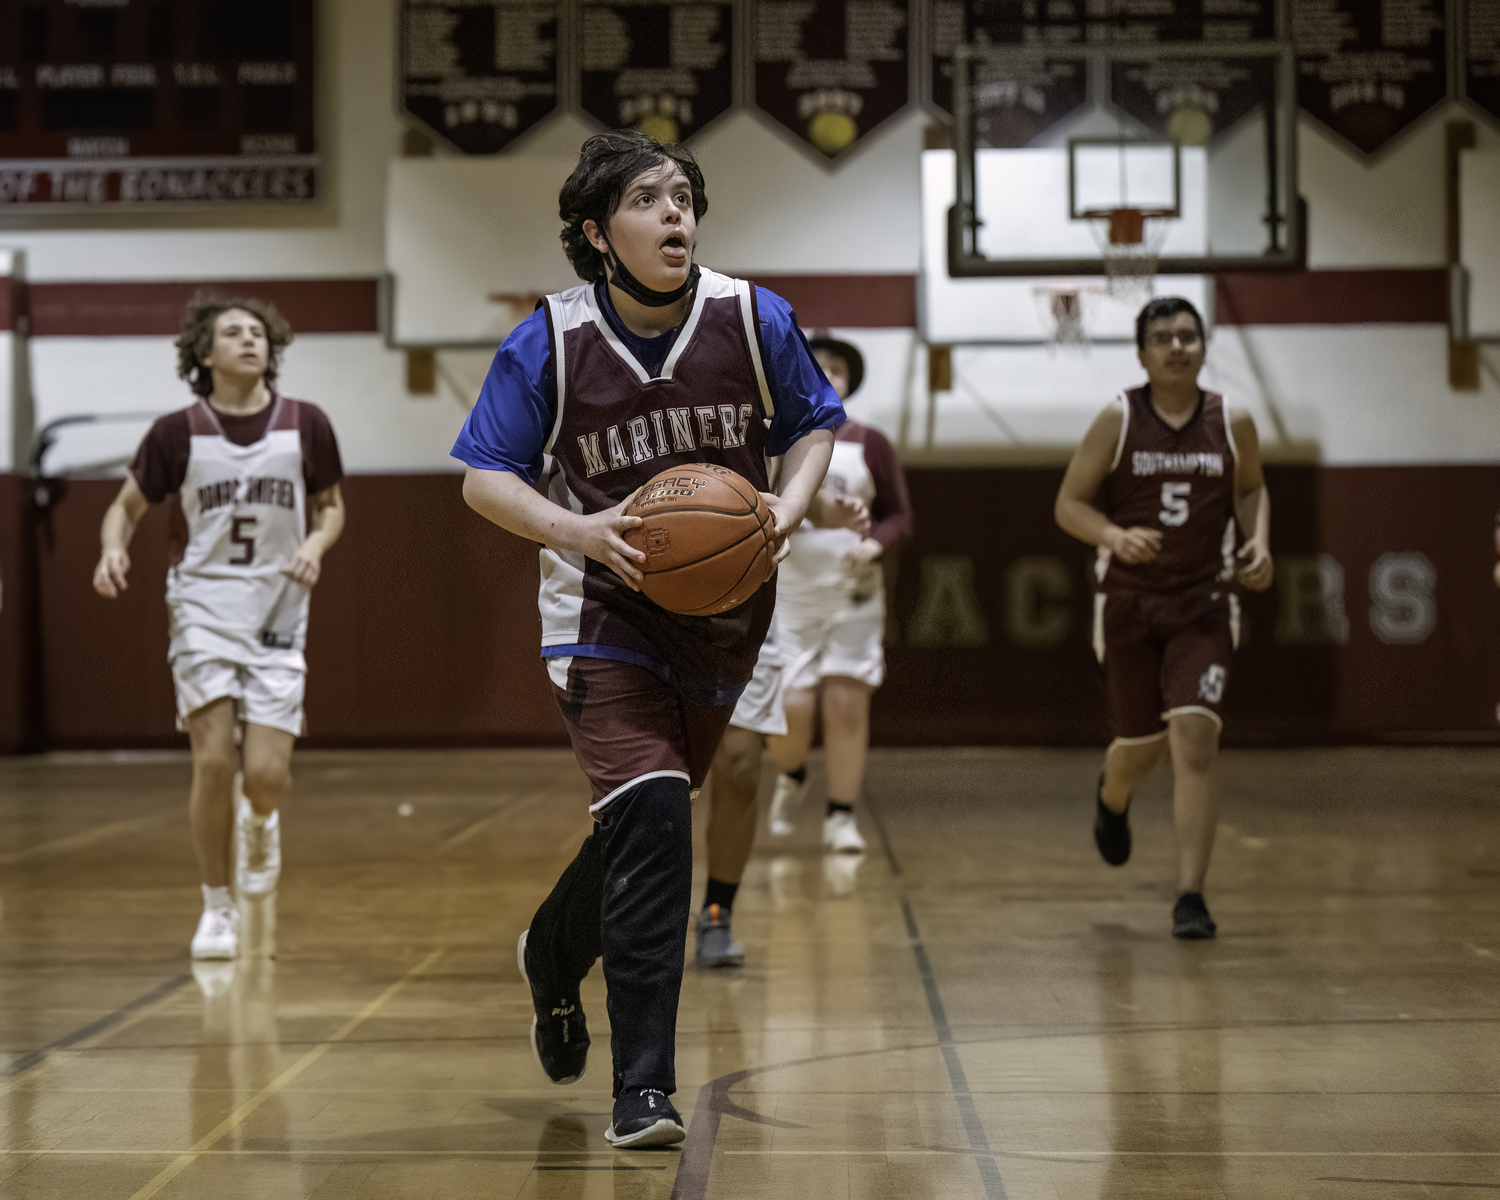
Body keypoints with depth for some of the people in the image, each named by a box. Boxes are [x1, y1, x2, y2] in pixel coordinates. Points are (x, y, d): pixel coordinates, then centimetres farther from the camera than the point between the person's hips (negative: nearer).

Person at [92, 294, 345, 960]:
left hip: (278, 612, 1)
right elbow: (127, 506, 7)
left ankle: (260, 820, 31)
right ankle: (217, 906, 8)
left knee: (265, 774, -9)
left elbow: (331, 506, 13)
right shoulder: (177, 432, -3)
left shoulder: (306, 425, 0)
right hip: (202, 606, -1)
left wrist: (315, 544, -9)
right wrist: (113, 549, -14)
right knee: (215, 761, -11)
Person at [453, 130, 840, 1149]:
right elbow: (483, 478, -6)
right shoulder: (551, 343, -12)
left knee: (645, 824, 17)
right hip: (605, 612, -4)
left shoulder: (753, 320, -7)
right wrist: (577, 530, -24)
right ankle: (642, 1089, -14)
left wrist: (787, 508, -13)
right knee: (652, 815, -22)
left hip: (722, 609, 4)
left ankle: (553, 959, 50)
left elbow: (814, 425, 7)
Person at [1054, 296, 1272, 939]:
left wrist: (1259, 542, -3)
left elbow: (1251, 489, 17)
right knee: (1140, 744, 12)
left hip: (1204, 603, 0)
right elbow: (1069, 504, -4)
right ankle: (1112, 798, 51)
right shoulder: (1117, 421, -6)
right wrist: (1114, 536, -23)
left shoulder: (1233, 423, -1)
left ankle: (1189, 897, -13)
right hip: (1128, 602, 0)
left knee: (1194, 742, -15)